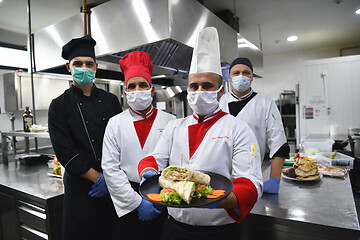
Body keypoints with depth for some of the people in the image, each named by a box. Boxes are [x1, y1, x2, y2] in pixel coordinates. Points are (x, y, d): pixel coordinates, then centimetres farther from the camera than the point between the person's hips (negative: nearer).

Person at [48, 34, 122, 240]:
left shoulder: (110, 100, 4)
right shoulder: (60, 105, -3)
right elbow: (65, 152, -9)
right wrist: (98, 177, -12)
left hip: (115, 185, 3)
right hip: (81, 187, -2)